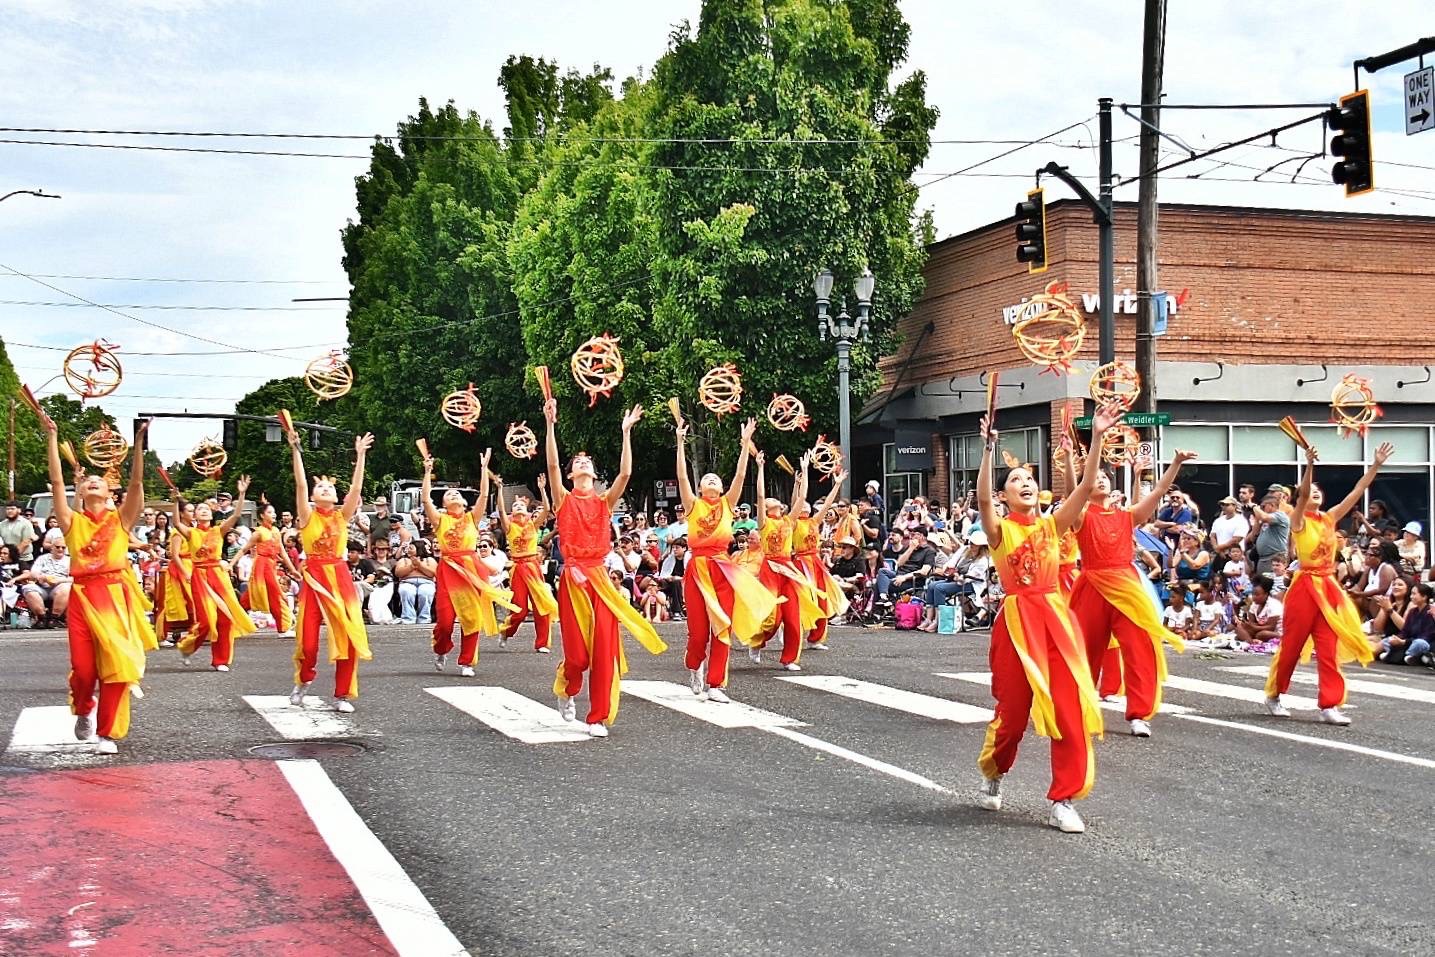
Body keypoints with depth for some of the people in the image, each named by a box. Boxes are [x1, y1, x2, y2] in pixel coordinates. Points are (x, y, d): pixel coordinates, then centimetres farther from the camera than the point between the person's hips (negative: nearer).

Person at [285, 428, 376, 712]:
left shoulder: (342, 516, 7)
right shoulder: (308, 516, 2)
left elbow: (356, 489, -3)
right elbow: (300, 485, -8)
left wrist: (360, 455, -7)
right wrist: (295, 450, -14)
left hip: (340, 578, 2)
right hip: (314, 578, -2)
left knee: (348, 637, -4)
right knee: (308, 639, -2)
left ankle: (343, 694, 7)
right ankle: (303, 682, 27)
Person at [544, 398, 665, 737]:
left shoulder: (605, 502, 11)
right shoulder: (564, 500, 6)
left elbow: (625, 473, -2)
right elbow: (552, 465, -8)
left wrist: (626, 432, -5)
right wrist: (550, 424, -15)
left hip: (600, 576, 2)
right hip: (573, 576, -2)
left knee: (604, 648, -4)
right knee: (577, 651, -5)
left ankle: (599, 717, 4)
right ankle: (566, 689, 29)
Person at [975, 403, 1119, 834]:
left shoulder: (1052, 524, 9)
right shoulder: (999, 530, 1)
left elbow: (1086, 487, -1)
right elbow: (982, 498, -19)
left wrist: (1097, 438, -10)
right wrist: (989, 449, -28)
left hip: (1055, 616, 3)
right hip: (1017, 618, -3)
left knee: (1070, 708, -5)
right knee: (1013, 708, 6)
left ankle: (1063, 800, 2)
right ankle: (992, 775, 35)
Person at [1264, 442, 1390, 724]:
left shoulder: (1330, 518, 10)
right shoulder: (1299, 521, -5)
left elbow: (1357, 492, 5)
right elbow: (1302, 493, -23)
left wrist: (1376, 465, -2)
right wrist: (1310, 465, -37)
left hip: (1329, 588, 5)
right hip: (1305, 587, -5)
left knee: (1328, 650, 1)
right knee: (1291, 646, 4)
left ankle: (1329, 705, 0)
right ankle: (1273, 695, 20)